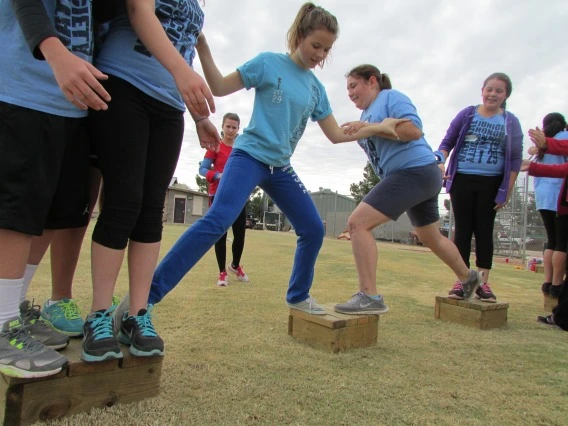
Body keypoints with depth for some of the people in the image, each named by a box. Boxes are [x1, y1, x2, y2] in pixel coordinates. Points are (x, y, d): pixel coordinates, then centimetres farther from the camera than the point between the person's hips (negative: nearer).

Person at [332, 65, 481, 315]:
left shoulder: (391, 97, -5)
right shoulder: (368, 113, 20)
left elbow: (414, 130, -19)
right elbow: (375, 147, 20)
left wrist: (369, 127, -20)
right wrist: (358, 134, 2)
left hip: (415, 171, -11)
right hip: (419, 176, 11)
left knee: (357, 223, -20)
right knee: (431, 238, 27)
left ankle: (369, 297, -19)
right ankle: (468, 277, 49)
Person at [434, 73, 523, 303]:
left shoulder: (511, 122, 5)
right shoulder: (467, 114, 5)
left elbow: (515, 158, 5)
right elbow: (447, 142, 8)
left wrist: (507, 191, -1)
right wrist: (441, 162, -11)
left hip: (491, 184, 0)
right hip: (462, 180, 0)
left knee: (484, 230, 3)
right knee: (463, 229, 3)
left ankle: (483, 282, 12)